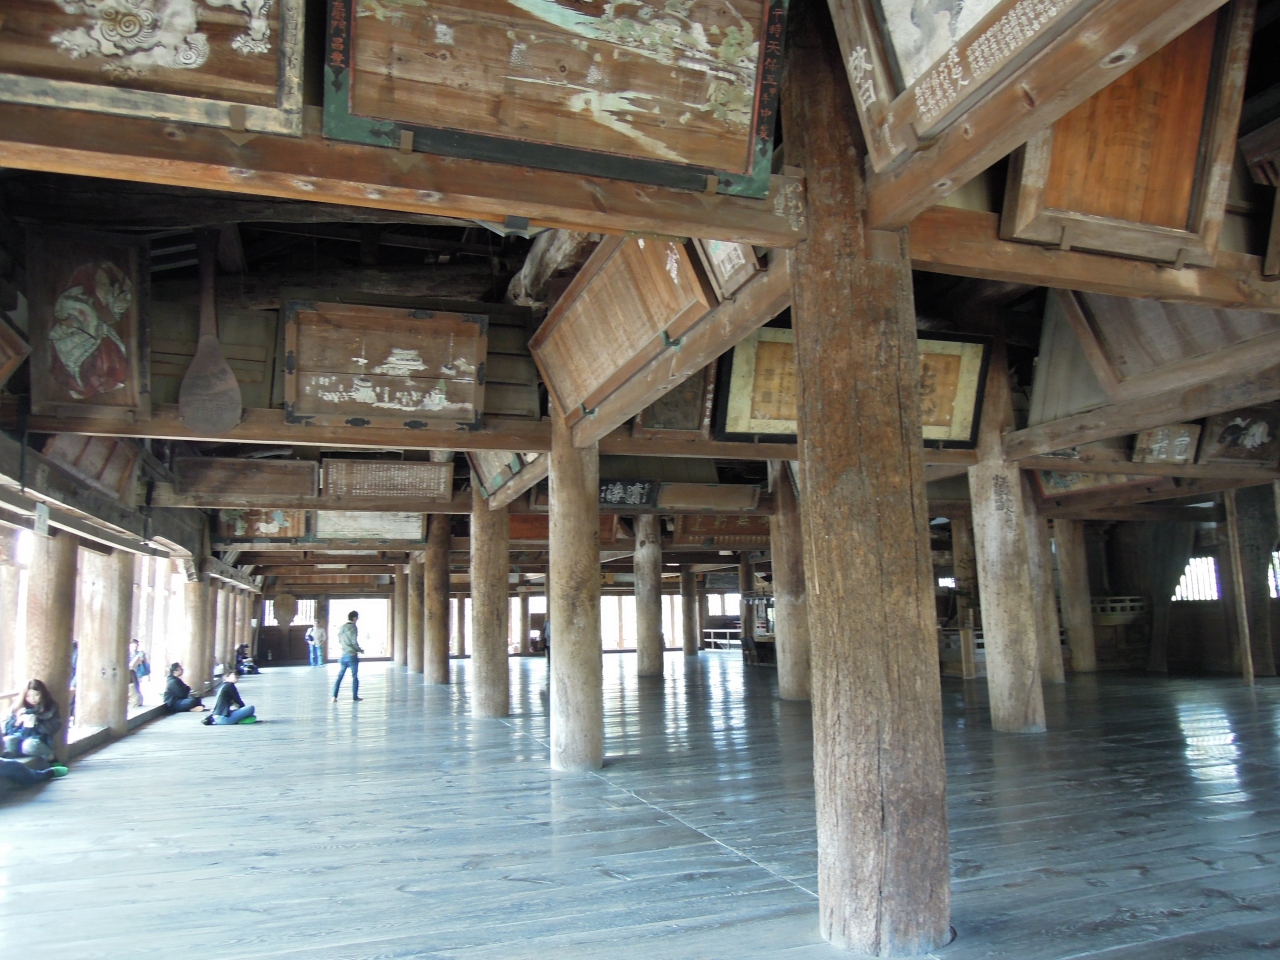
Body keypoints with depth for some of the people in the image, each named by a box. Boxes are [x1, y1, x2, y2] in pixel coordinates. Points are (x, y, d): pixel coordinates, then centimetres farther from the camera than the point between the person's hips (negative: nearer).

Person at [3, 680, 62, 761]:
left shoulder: (51, 708, 3)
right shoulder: (19, 708, 11)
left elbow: (54, 727, -5)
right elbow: (8, 727, 10)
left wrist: (37, 723, -17)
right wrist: (18, 721, -11)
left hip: (38, 738, -3)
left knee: (29, 745, -38)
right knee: (6, 742, -32)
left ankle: (49, 756, -13)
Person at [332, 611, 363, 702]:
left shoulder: (342, 627, 8)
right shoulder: (353, 628, -13)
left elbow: (339, 641, 13)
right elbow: (354, 643, -16)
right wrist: (360, 650, -1)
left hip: (344, 655, 6)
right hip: (352, 655, -6)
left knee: (340, 676, 6)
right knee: (355, 676, 5)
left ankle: (334, 696, -1)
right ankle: (355, 696, 9)